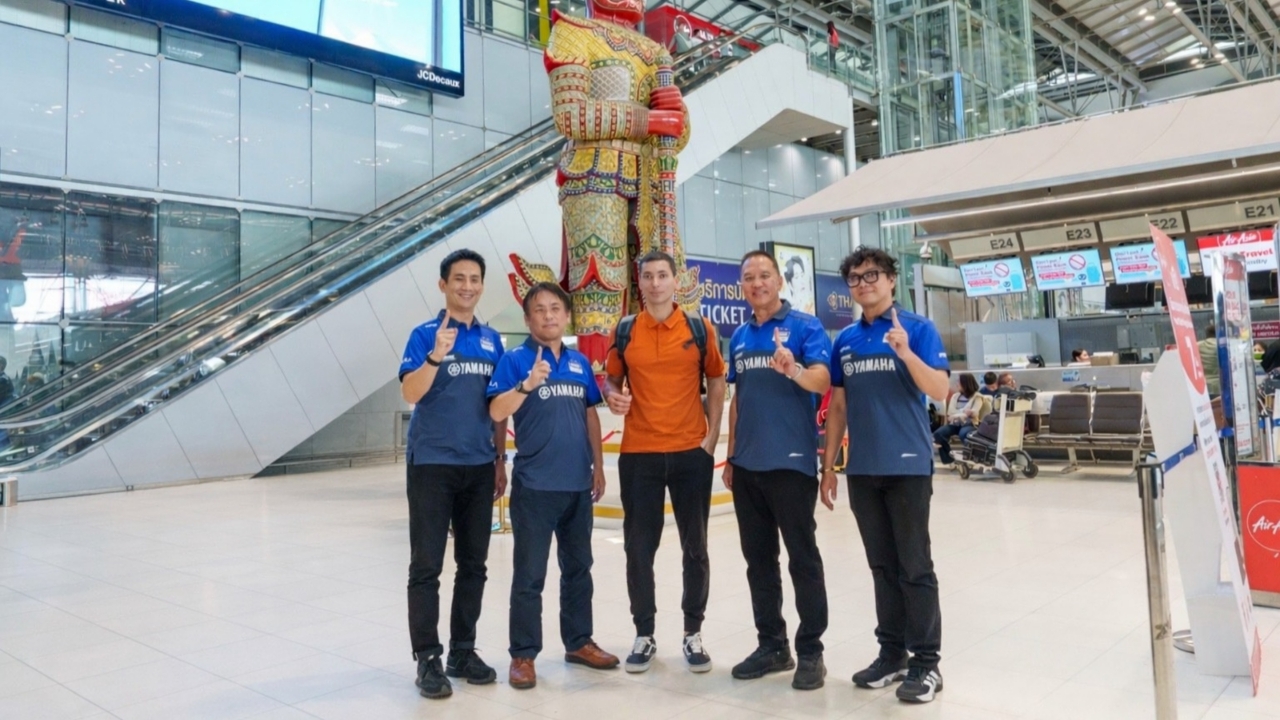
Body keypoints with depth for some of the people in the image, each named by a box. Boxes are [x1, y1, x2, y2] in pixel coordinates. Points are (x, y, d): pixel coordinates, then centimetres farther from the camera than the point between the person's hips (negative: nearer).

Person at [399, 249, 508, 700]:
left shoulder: (492, 340, 9)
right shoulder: (425, 335, -5)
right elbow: (410, 394, -16)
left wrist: (500, 461, 12)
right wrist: (437, 356, -31)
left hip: (479, 467, 5)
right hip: (432, 464, -5)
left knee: (473, 565, 11)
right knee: (427, 566, 1)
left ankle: (463, 650, 23)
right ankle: (427, 658, 11)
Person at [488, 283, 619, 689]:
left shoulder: (580, 363, 9)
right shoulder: (515, 360, -5)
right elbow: (497, 413, -14)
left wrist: (598, 466, 12)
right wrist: (526, 385, -30)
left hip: (578, 483, 5)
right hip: (534, 485, -5)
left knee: (578, 567, 16)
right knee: (529, 574, 3)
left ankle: (579, 642, 31)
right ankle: (523, 655, 15)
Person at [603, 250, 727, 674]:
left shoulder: (699, 329, 3)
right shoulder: (624, 331, 4)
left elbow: (716, 382, 7)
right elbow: (612, 380, 12)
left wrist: (712, 436, -2)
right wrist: (612, 397, -12)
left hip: (691, 452, 0)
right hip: (638, 454, 1)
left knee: (695, 546, 8)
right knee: (639, 548, 6)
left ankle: (693, 633, 23)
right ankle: (644, 634, 21)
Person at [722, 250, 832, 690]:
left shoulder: (805, 326, -4)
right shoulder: (739, 338, 13)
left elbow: (822, 380, -19)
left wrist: (795, 370, -40)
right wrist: (730, 456, 15)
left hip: (791, 461, -6)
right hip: (747, 464, 6)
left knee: (802, 557, 2)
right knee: (758, 558, 12)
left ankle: (810, 651, 12)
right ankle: (771, 645, 23)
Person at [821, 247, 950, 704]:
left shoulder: (917, 328, -3)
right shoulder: (845, 340, 10)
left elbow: (940, 391, -12)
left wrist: (906, 352, -27)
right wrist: (829, 465, 10)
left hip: (908, 465, -4)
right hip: (862, 469, 5)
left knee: (914, 566, 2)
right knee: (882, 566, 13)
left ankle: (926, 661, 13)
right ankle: (892, 652, 25)